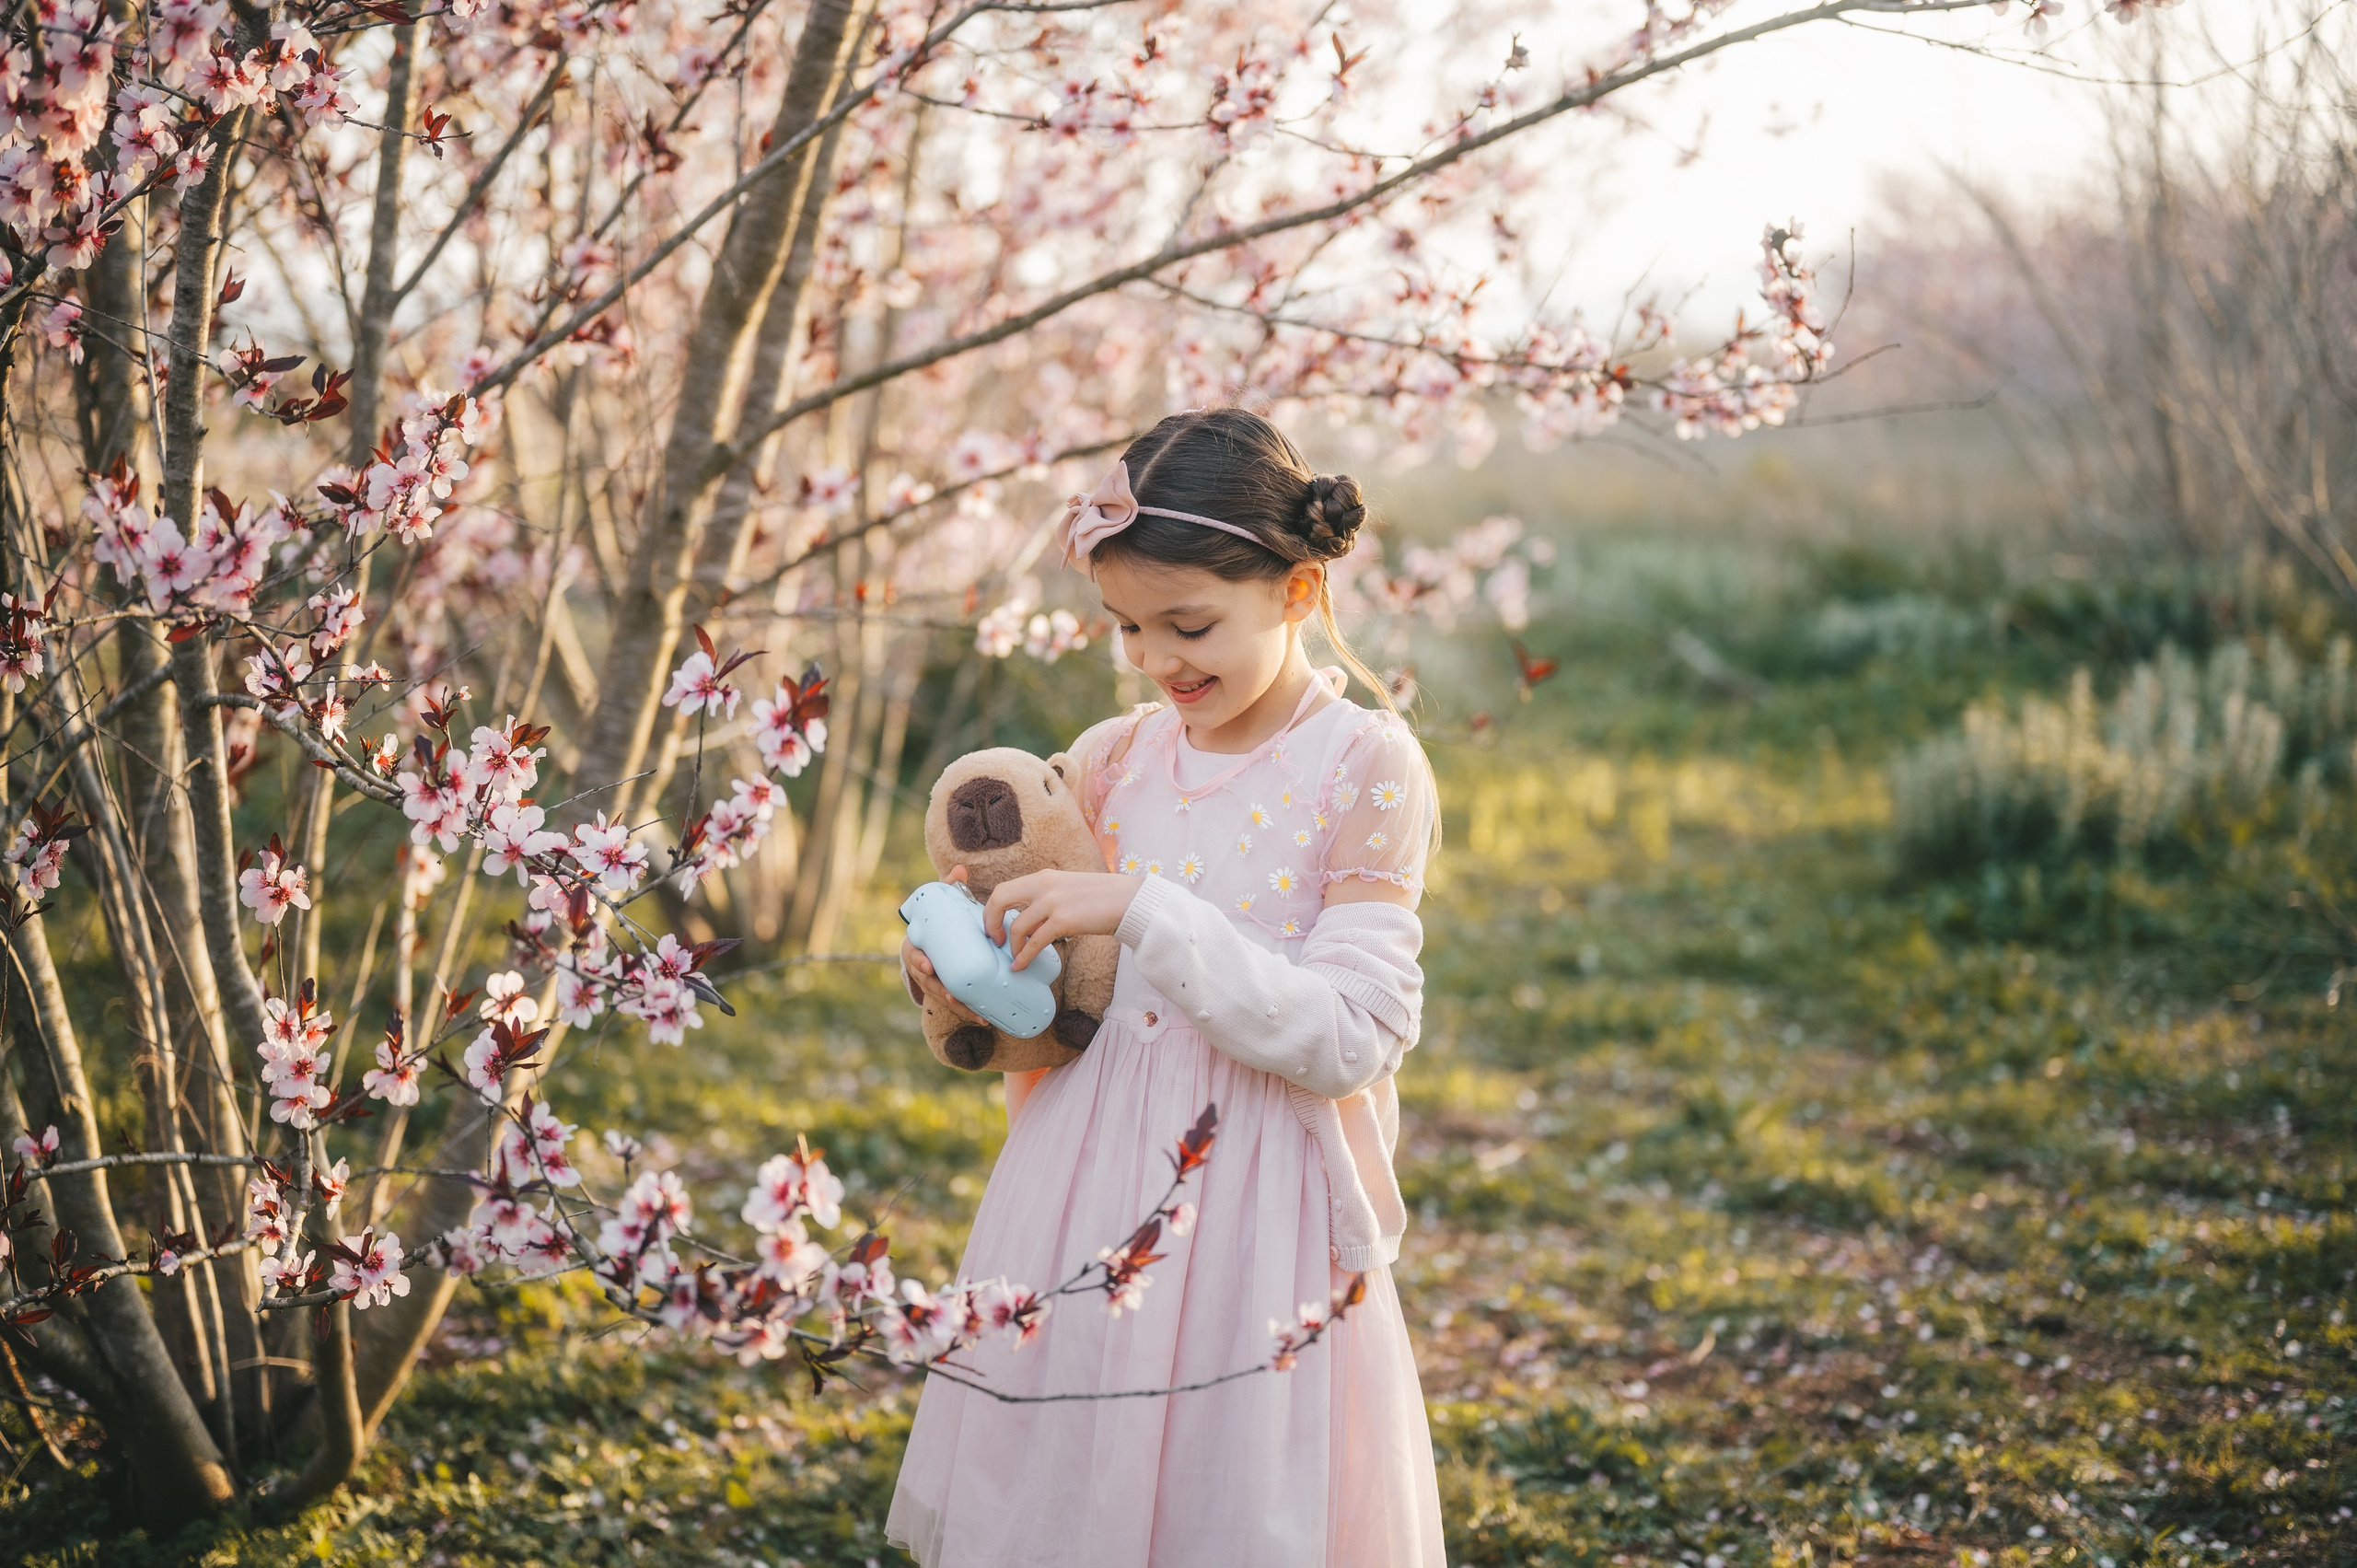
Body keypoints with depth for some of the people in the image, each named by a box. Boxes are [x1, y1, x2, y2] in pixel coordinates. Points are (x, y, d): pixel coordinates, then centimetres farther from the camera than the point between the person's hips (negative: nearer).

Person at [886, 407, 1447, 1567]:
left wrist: (1142, 911, -22)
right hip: (1085, 1197, 5)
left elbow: (1347, 1042, -16)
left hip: (1252, 1206, -4)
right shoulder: (1115, 760, 4)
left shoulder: (1365, 768, -9)